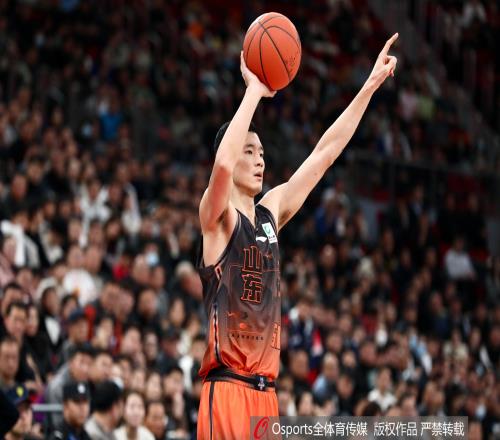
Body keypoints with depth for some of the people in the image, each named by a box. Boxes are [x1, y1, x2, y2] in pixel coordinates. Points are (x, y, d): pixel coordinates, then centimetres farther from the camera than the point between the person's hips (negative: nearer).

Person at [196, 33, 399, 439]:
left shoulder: (271, 212, 14)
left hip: (265, 391, 7)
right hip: (227, 388, -7)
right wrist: (254, 90, -21)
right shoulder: (217, 218, -6)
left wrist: (370, 86, 14)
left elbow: (324, 153, 15)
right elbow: (222, 164, -28)